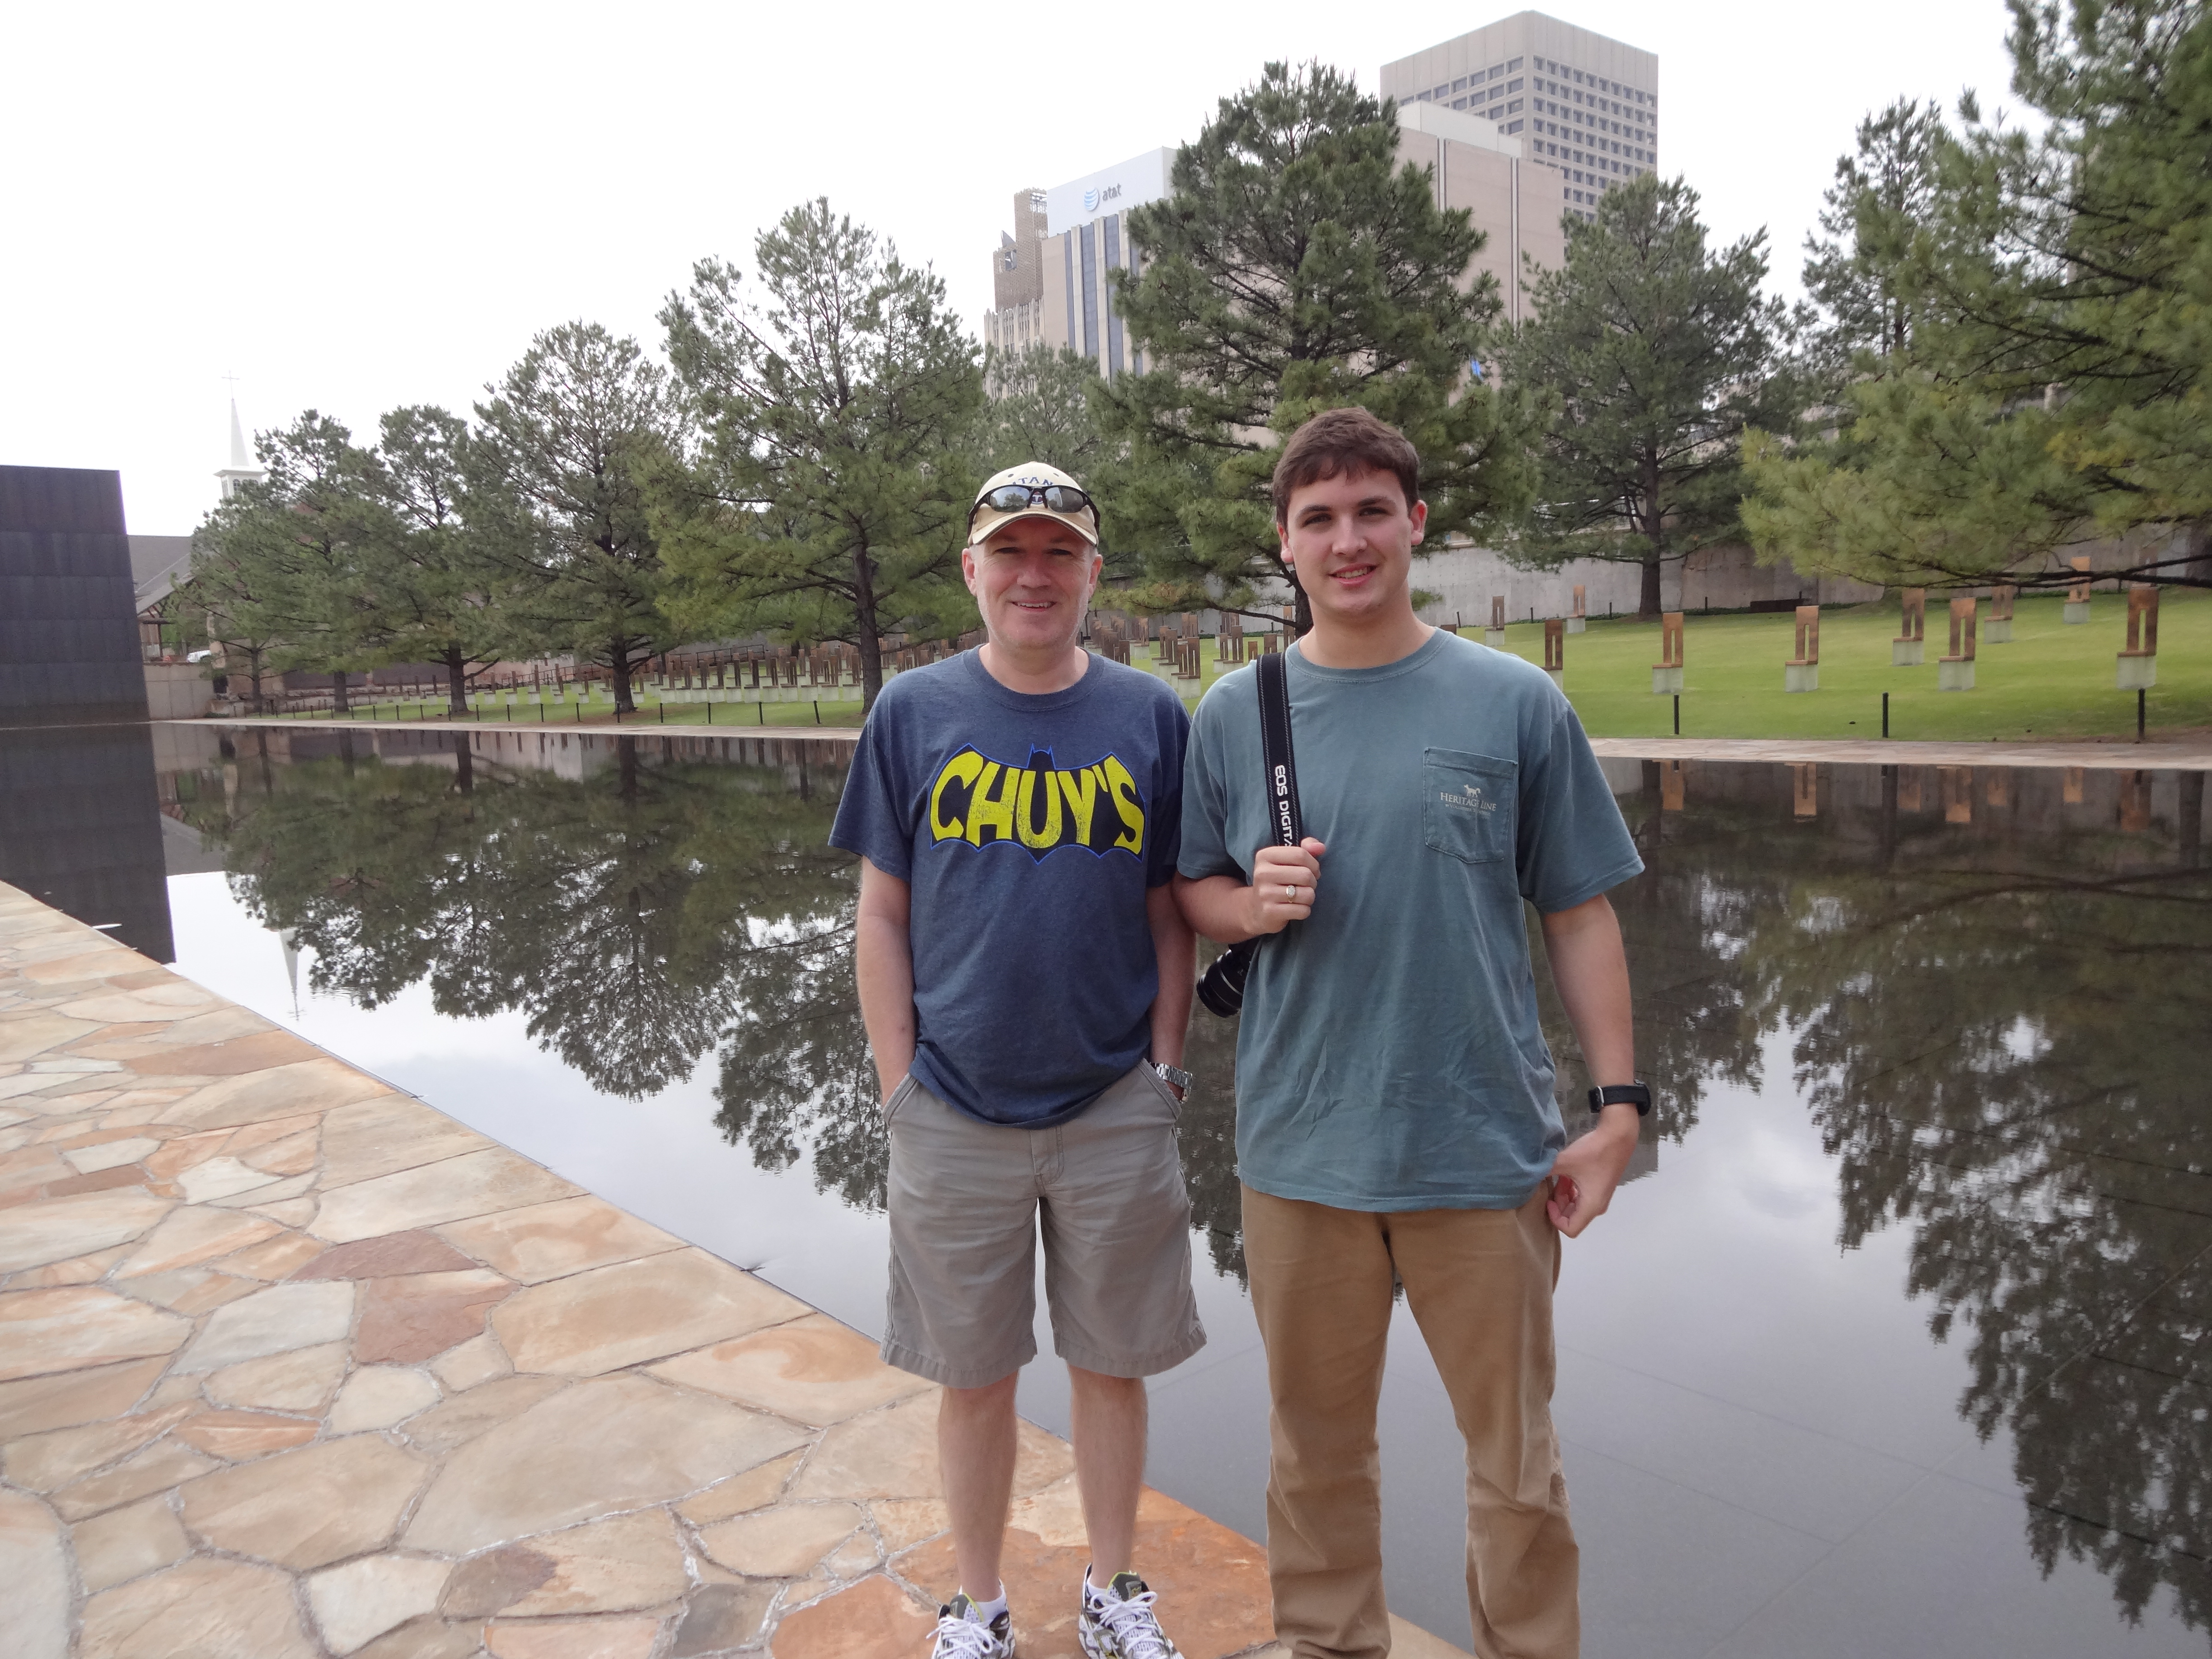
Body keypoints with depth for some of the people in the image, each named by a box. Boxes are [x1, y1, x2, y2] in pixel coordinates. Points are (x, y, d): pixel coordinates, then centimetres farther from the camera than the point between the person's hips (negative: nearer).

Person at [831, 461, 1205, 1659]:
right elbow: (884, 915, 1)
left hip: (1116, 1110, 1)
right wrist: (898, 1085, -2)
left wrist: (1162, 1072, 0)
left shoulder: (1150, 717, 1)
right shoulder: (912, 714, -1)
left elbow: (1170, 916, 5)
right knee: (974, 1375, 13)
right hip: (955, 1112, 0)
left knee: (1112, 1363, 15)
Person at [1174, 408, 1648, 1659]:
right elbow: (1193, 892, 10)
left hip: (1487, 1146, -1)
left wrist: (1619, 1104, -3)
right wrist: (1254, 904, -12)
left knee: (1517, 1454, 12)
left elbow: (1580, 914, 2)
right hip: (1301, 1146, 2)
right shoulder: (1235, 714, 3)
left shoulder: (1518, 705, -1)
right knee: (1317, 1444, 17)